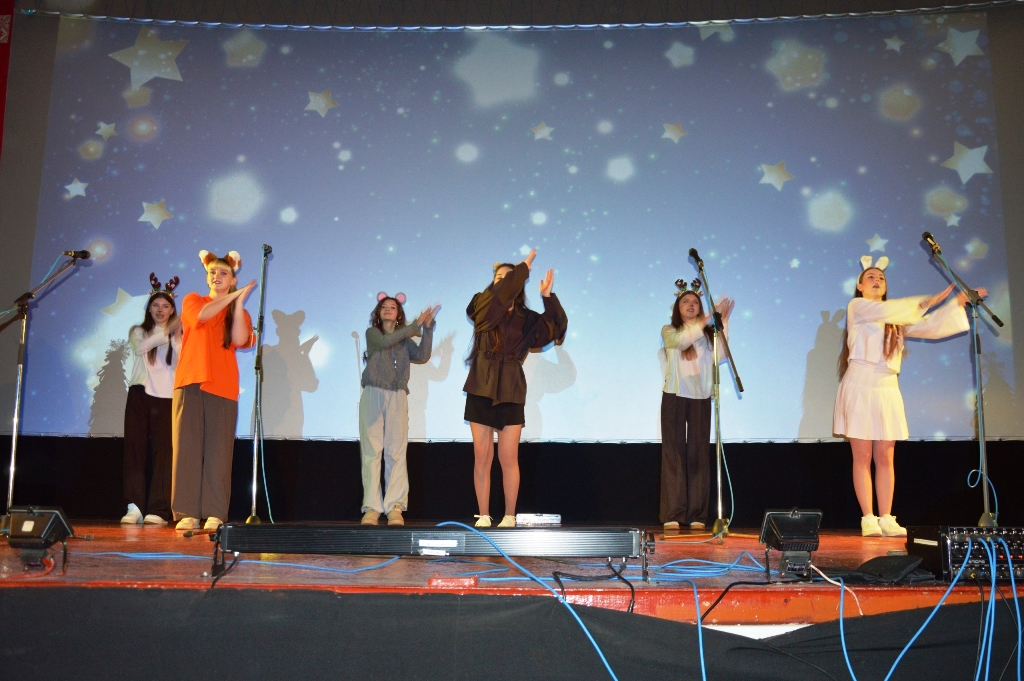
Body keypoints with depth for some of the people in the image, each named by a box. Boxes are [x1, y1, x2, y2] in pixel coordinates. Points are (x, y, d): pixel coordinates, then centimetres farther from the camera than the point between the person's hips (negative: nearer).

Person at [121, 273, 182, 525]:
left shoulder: (177, 337, 13)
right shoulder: (138, 332, 14)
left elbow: (180, 363, -5)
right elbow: (140, 347, -10)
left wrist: (175, 337, -12)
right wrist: (164, 332, -19)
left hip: (166, 398, -1)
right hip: (140, 395, 1)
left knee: (163, 451, -6)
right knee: (135, 448, -6)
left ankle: (158, 510, -8)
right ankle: (134, 507, -7)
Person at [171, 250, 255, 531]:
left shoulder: (239, 313, 17)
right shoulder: (192, 301, 16)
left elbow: (240, 340, -4)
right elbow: (201, 315, -8)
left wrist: (238, 303, -2)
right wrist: (232, 296, -2)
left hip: (222, 387, 0)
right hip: (190, 383, 0)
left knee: (217, 451, -5)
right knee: (187, 447, -5)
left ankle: (215, 514, -3)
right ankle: (187, 513, -3)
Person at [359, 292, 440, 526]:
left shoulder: (405, 340, 15)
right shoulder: (372, 333, 11)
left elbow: (422, 356, -2)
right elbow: (385, 342, -11)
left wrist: (427, 328, -8)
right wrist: (416, 325, -11)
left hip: (398, 398, 1)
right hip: (373, 395, -1)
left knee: (396, 453, -5)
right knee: (371, 452, -5)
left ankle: (395, 507, -7)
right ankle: (371, 508, -6)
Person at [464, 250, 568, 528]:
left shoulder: (526, 319, 9)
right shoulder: (483, 307, 4)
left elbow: (555, 328, 0)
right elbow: (501, 293, -14)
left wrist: (547, 295, -4)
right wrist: (525, 267, -7)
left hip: (511, 392, 0)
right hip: (481, 390, 0)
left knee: (508, 459, -1)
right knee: (482, 457, 2)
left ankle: (509, 517, 8)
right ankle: (483, 517, 9)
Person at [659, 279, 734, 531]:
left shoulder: (707, 333, 12)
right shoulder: (669, 331, 7)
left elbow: (720, 357, -5)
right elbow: (682, 340, -17)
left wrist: (722, 323, -7)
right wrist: (708, 318, -22)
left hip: (701, 398, 2)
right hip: (675, 397, -2)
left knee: (699, 454, 1)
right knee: (674, 453, -3)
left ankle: (696, 514, 5)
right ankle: (672, 514, -2)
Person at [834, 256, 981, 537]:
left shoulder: (897, 318, 21)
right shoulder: (857, 307, 4)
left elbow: (931, 327, 12)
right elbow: (885, 310, -14)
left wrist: (959, 302, 7)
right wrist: (927, 302, -9)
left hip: (888, 388, 5)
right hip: (860, 385, -5)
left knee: (885, 458, 2)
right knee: (863, 458, -4)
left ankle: (886, 518, 4)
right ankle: (868, 518, -2)